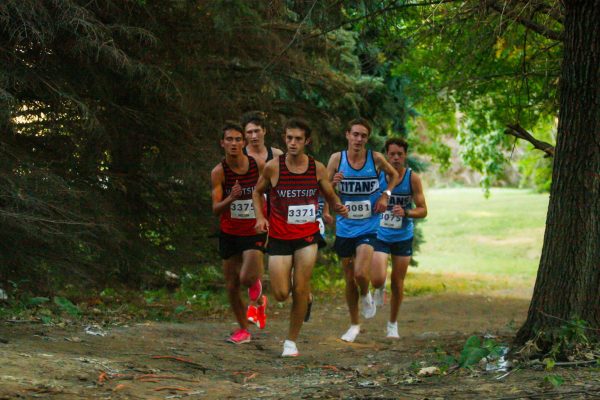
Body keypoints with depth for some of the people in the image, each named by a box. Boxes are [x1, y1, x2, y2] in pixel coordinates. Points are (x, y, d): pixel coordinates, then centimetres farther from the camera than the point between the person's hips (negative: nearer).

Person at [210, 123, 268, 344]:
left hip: (254, 232, -2)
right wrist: (231, 198, -33)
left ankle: (258, 298, 14)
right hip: (229, 233, 2)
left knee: (246, 278, -21)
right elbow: (215, 209, -14)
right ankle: (243, 330, 26)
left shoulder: (258, 165, -9)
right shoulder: (219, 172, -9)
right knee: (231, 286, 7)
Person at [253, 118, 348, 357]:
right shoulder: (273, 167, -8)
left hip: (307, 236, 1)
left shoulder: (317, 168, -3)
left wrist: (338, 208, -13)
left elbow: (330, 197, 9)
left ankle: (292, 341, 12)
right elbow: (258, 192, 8)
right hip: (279, 237, -1)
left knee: (300, 291, -4)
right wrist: (260, 216, -8)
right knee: (281, 294, -4)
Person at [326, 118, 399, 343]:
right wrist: (333, 183, -22)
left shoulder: (375, 158, -6)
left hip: (368, 228, -2)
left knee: (361, 273, -20)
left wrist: (385, 195, -2)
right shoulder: (337, 159, -6)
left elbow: (394, 175, 14)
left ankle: (366, 296, 15)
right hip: (345, 228, 2)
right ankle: (354, 325, 27)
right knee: (349, 280, 10)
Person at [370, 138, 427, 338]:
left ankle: (393, 324, 28)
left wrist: (406, 212, -24)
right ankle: (381, 289, 25)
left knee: (397, 284, 9)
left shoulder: (412, 178, -8)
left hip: (403, 237, 1)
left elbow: (423, 210, -6)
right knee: (377, 281, -14)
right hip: (380, 235, -1)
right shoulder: (377, 175, -9)